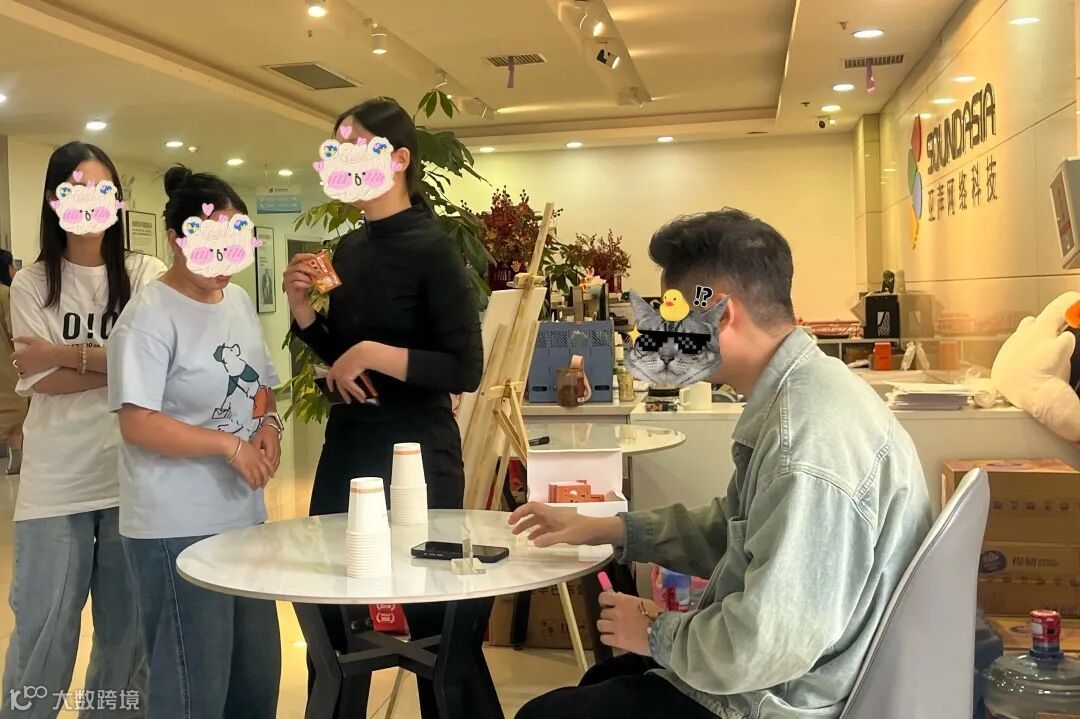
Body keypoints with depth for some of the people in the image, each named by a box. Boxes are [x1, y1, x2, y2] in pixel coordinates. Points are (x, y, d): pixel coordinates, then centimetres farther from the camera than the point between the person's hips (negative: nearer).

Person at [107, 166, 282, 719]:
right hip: (177, 529, -8)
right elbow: (138, 425, -19)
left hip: (244, 514, 8)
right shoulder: (150, 316, -14)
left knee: (258, 669, 16)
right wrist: (230, 444, -22)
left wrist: (267, 423, -1)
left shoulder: (238, 300, 9)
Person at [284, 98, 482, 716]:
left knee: (431, 615, 6)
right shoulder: (348, 249, 7)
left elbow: (466, 369, -17)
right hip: (346, 447, 7)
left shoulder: (431, 248, -13)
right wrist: (302, 309, 1)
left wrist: (376, 353, -24)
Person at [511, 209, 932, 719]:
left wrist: (658, 634, -14)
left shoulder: (809, 438, -32)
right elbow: (729, 532, 14)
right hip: (788, 673, 10)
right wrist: (607, 529, 10)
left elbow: (768, 643, -33)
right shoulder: (794, 396, 3)